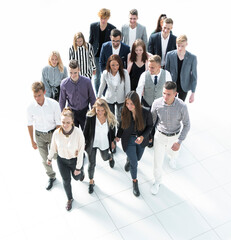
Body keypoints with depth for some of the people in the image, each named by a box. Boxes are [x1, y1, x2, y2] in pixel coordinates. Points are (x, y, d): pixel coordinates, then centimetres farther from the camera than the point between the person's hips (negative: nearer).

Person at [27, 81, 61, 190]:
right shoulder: (30, 107, -18)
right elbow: (30, 124, -3)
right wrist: (32, 141, 5)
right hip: (39, 135, 2)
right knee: (45, 159, 14)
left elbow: (58, 123, -12)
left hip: (53, 132, -2)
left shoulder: (54, 104, -23)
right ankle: (51, 177, 40)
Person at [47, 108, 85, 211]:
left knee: (77, 177, 24)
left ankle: (81, 172, 63)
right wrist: (49, 158, 11)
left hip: (75, 160, -1)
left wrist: (78, 167, -13)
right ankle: (69, 199, 43)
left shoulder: (78, 132, -31)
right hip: (62, 160, 1)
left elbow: (81, 151, -21)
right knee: (66, 181, 15)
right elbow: (53, 147, -4)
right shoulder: (57, 133, -24)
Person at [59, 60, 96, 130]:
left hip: (84, 111, 0)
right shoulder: (64, 83, -15)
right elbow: (62, 100, -1)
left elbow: (92, 98, -4)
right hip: (72, 112, 0)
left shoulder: (87, 81, -17)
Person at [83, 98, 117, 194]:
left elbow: (112, 129, -1)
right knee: (91, 164, 8)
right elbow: (86, 131, -12)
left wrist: (112, 141, 10)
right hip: (92, 144, -2)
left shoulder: (110, 118, -20)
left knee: (105, 158, 29)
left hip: (104, 144, 2)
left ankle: (110, 157, 68)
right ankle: (91, 181, 34)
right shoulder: (90, 117, -25)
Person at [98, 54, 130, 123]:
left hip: (121, 100, -1)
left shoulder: (124, 73, -23)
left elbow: (127, 88, -13)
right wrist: (98, 97, 12)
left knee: (120, 119, 13)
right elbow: (102, 86, 0)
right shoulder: (105, 73, -18)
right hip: (109, 100, 1)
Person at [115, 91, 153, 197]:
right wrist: (118, 136, 12)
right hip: (129, 140, -1)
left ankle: (129, 159, 64)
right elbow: (122, 124, -2)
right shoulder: (125, 111, -22)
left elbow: (149, 126, -9)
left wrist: (143, 136, -25)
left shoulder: (146, 112, -26)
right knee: (134, 163, 2)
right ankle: (134, 181, 30)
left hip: (141, 140, 1)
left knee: (137, 158, 27)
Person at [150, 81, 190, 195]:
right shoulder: (156, 103, -25)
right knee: (157, 162, 7)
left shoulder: (182, 106, -30)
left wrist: (179, 142, -21)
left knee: (172, 152, 32)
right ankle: (157, 182, 37)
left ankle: (172, 157, 72)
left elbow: (186, 125, -15)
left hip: (175, 136, 0)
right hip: (160, 135, 0)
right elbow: (152, 119, -6)